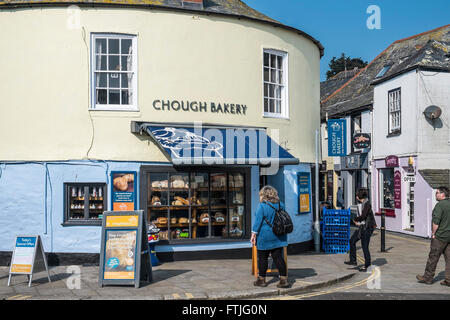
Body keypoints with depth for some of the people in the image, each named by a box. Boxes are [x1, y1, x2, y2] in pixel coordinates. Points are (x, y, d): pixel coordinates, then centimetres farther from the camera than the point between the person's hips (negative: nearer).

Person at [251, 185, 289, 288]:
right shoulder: (281, 205, 5)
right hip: (278, 237, 5)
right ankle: (284, 279, 4)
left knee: (263, 258, 6)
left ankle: (261, 280, 15)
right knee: (278, 257, 7)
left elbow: (258, 221, -13)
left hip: (265, 235, -5)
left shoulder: (262, 206, -12)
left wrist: (254, 234, -8)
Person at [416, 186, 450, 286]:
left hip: (440, 236, -7)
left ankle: (428, 277, 11)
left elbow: (436, 222, -20)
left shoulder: (439, 205, -15)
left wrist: (433, 233, -9)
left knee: (433, 257, 2)